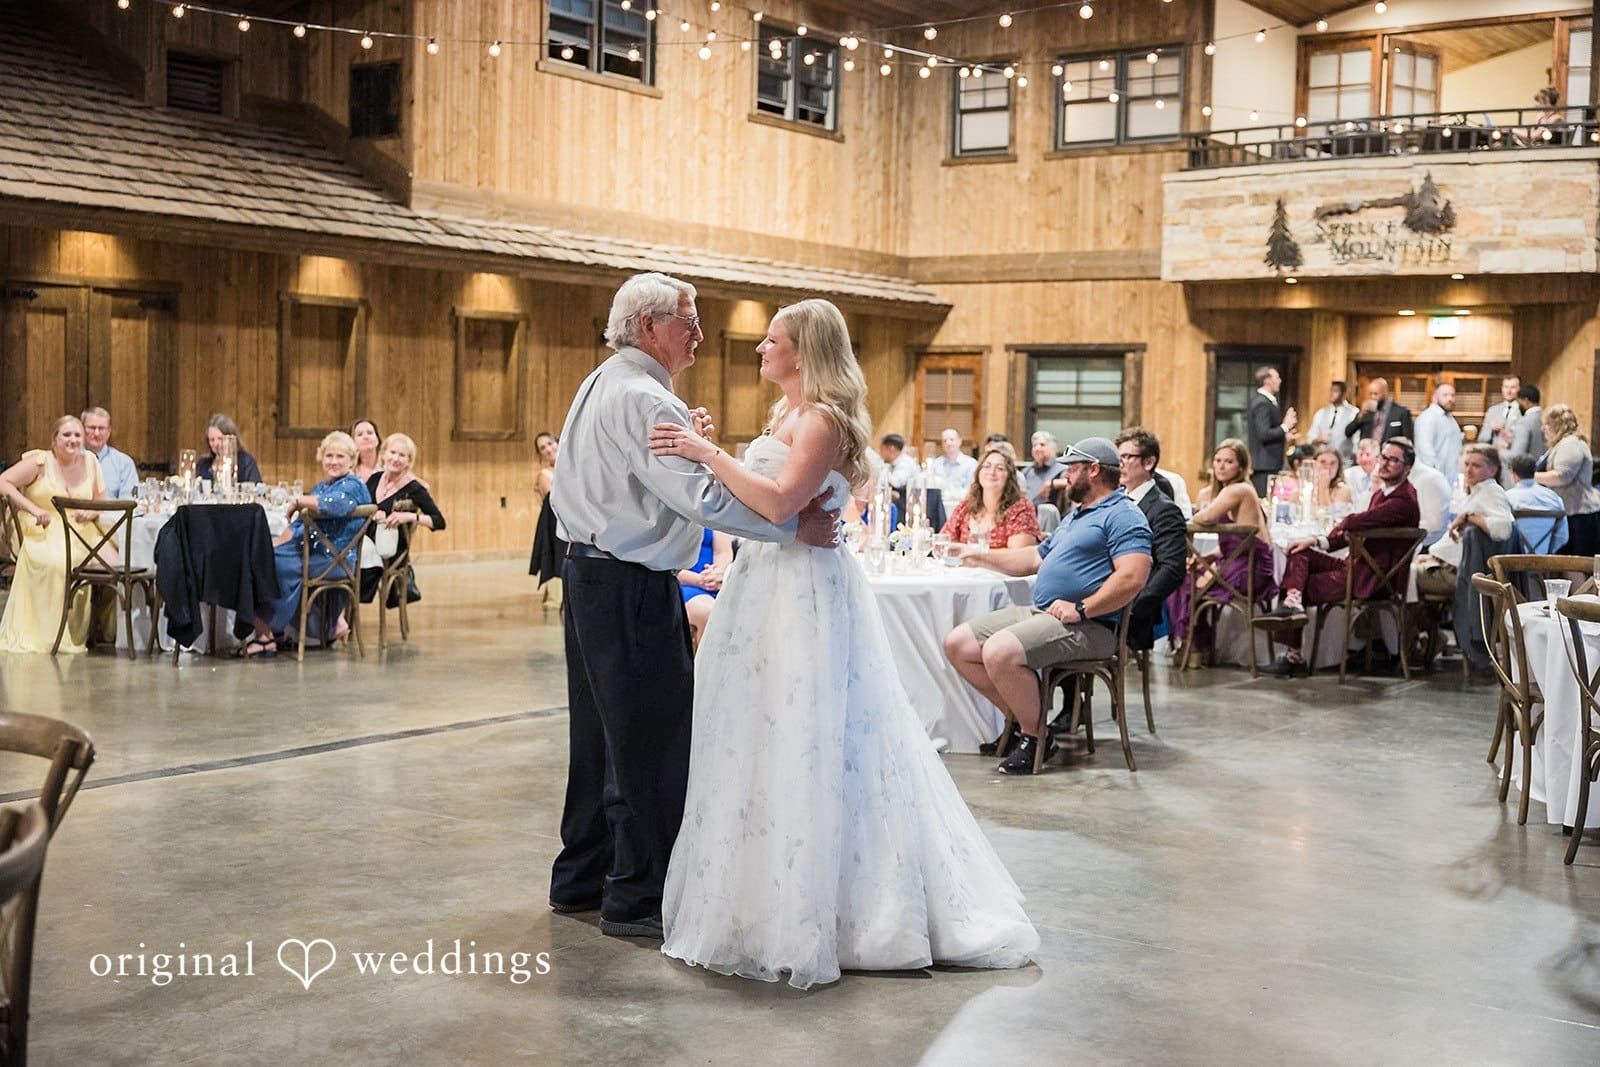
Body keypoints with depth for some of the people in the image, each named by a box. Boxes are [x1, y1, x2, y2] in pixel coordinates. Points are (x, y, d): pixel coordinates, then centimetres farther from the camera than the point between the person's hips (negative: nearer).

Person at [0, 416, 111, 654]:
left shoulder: (90, 462, 11)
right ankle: (52, 634, -25)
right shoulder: (39, 462, 0)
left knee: (111, 563, -24)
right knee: (57, 563, -37)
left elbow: (101, 501, 17)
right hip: (43, 534, -4)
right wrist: (34, 510, -15)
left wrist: (91, 512, -8)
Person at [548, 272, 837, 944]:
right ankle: (639, 899, 3)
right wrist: (796, 524, -25)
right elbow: (701, 499, -26)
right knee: (655, 738, -4)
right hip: (631, 587, -11)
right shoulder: (644, 399, -17)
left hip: (590, 575, 11)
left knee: (601, 730, 17)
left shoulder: (600, 386, 15)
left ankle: (582, 878, 27)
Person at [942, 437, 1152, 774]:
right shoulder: (1075, 517, 27)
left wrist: (1081, 609, -23)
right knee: (957, 644, -1)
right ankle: (1022, 720, 5)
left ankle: (1036, 736, -10)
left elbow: (1133, 577, -21)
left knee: (1000, 652, -32)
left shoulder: (1122, 516, -7)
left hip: (1087, 625, -10)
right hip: (1039, 613, 10)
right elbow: (1036, 558, 36)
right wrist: (982, 556, 34)